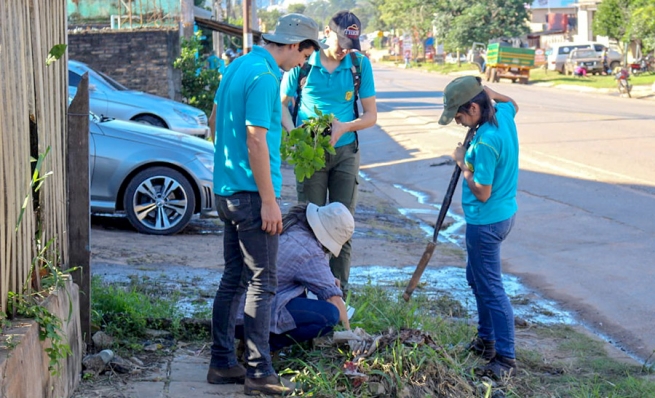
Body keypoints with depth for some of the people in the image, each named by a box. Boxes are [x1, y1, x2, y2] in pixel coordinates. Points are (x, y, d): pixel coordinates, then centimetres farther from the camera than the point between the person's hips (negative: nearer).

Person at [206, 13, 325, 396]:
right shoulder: (264, 76, -17)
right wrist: (269, 202, -19)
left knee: (233, 278, 14)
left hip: (226, 189, 10)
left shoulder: (238, 66, 13)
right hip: (252, 193, -10)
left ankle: (223, 363, 19)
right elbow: (256, 141, -22)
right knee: (262, 283, -3)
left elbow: (215, 122, 23)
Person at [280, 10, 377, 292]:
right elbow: (282, 103, 1)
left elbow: (370, 114, 0)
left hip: (345, 151, 1)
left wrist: (344, 128, -19)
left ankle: (339, 292, 14)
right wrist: (293, 132, -18)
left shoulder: (359, 63, -3)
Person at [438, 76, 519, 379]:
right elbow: (512, 103, 25)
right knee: (477, 278, 23)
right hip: (503, 213, 10)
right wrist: (486, 90, 10)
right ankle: (487, 339, 35)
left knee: (490, 288, -2)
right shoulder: (503, 114, -2)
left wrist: (463, 163, -12)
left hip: (486, 222, -10)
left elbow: (482, 193, -25)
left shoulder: (485, 141, -29)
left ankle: (506, 358, 4)